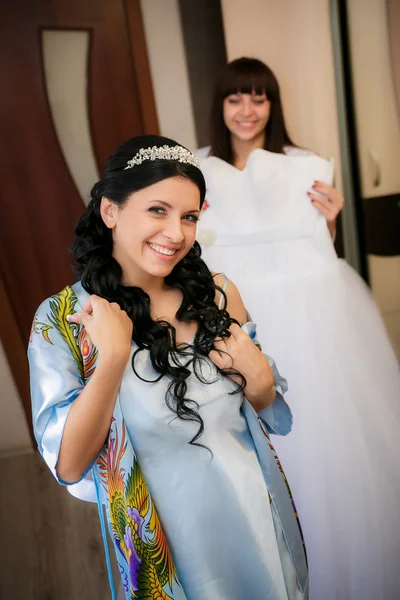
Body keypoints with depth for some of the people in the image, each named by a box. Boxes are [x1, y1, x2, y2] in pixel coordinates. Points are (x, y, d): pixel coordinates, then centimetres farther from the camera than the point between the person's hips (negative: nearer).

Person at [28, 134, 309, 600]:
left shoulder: (217, 293, -6)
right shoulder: (62, 319, -14)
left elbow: (273, 414, 5)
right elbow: (68, 465, -17)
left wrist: (260, 382, -17)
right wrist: (113, 358, -29)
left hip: (260, 513, 4)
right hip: (171, 543, -3)